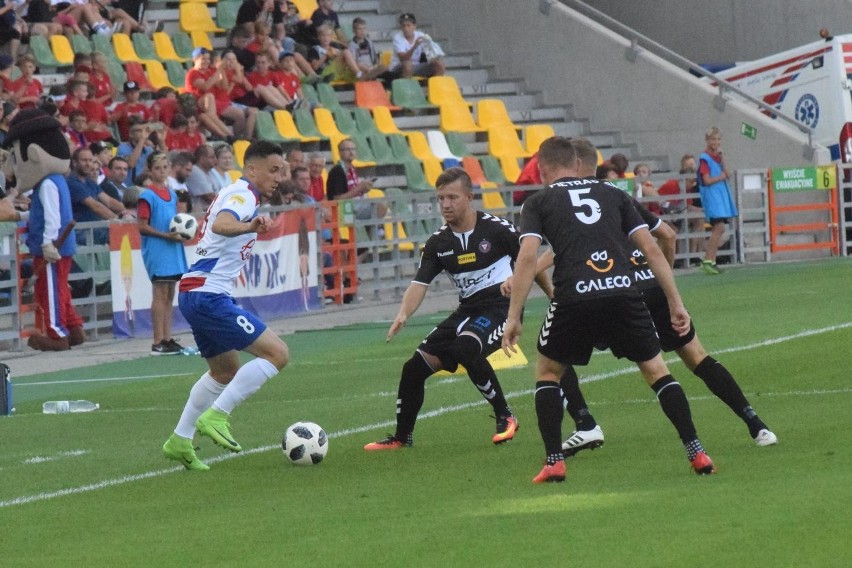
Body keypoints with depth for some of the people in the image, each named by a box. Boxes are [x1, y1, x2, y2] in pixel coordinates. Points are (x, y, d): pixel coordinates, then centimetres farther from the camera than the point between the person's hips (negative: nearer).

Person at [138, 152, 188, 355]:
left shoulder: (172, 195, 13)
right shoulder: (147, 196, -8)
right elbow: (142, 226, -11)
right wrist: (166, 235, -17)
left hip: (173, 249, 7)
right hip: (156, 249, -7)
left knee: (170, 295, 9)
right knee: (160, 295, -8)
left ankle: (167, 339, 14)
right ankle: (158, 343, -7)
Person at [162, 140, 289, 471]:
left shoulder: (235, 193, 19)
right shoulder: (243, 195, -11)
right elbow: (221, 224, -34)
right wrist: (248, 227, -52)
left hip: (195, 294, 11)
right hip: (209, 295, -11)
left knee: (226, 371, 26)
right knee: (277, 353, -14)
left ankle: (180, 441, 27)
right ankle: (215, 416, -16)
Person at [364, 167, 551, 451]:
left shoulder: (497, 229, -11)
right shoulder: (437, 243, 2)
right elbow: (420, 283, -6)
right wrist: (403, 314, -25)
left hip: (500, 306, -6)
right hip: (467, 310, 6)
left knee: (465, 347, -35)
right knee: (416, 365, 1)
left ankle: (505, 418, -18)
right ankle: (402, 436, 21)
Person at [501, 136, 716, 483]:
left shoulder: (538, 202, 15)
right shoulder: (613, 194, 23)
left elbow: (527, 257, 0)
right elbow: (652, 250, 16)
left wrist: (513, 318, 0)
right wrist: (676, 303, 18)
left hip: (574, 298, -2)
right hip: (623, 294, 2)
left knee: (547, 372, 20)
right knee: (656, 369, 18)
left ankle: (554, 461, 10)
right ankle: (696, 452, 10)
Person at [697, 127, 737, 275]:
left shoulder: (718, 156, 14)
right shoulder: (705, 158, -9)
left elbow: (726, 174, 5)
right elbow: (707, 180, -15)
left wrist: (722, 157, -4)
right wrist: (721, 177, -2)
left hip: (722, 195, 9)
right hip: (712, 195, -9)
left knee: (718, 229, 7)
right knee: (719, 228, -16)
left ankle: (711, 261, 10)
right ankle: (707, 261, -15)